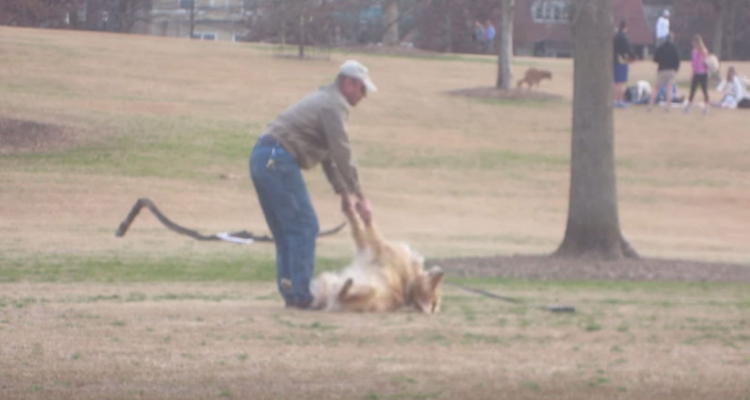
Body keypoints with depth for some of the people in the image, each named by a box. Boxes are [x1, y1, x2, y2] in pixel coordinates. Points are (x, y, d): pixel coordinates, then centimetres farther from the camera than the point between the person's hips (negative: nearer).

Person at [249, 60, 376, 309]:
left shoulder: (324, 100, 27)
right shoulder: (334, 105, -5)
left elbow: (328, 155, 32)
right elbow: (342, 155, -10)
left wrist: (343, 192, 31)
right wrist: (360, 197, -6)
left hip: (261, 158, 10)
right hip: (279, 160, -10)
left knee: (285, 232, 14)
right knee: (304, 227, -7)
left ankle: (290, 292, 15)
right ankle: (301, 295, -9)